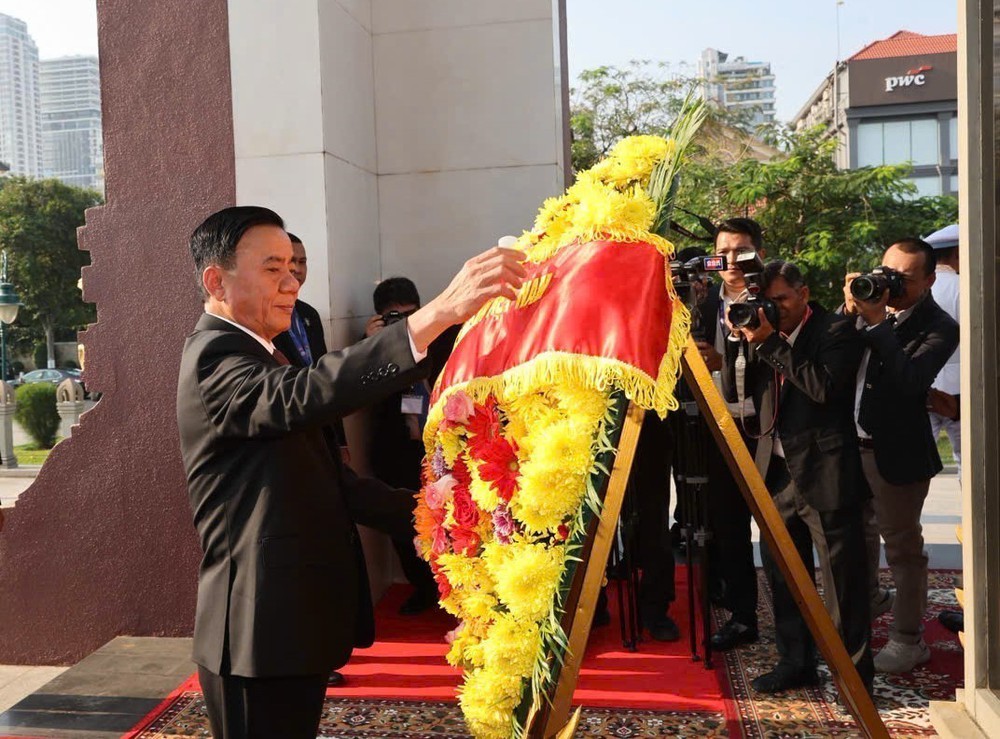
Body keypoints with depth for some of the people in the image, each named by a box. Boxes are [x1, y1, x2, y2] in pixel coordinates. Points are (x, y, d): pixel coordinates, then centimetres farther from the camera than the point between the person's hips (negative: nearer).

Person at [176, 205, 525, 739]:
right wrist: (441, 311, -45)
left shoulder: (253, 355, 16)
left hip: (291, 624, 10)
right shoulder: (215, 358, -17)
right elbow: (304, 396, -39)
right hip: (261, 635, -10)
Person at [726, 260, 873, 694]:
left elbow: (822, 387, -22)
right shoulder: (767, 337, 12)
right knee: (782, 574, 14)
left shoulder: (836, 332, -6)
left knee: (842, 579, 1)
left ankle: (856, 675, 15)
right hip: (778, 472, 7)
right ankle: (796, 663, 28)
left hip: (824, 474, -7)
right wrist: (740, 339, -4)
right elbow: (734, 388, 8)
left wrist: (772, 343, -19)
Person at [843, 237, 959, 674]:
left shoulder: (938, 328, -15)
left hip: (896, 452, -7)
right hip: (852, 442, 7)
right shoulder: (873, 303, 3)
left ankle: (908, 640, 20)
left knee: (902, 546, 5)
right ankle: (869, 599, 49)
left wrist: (876, 322, -29)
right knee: (858, 531, 25)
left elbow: (911, 381, -30)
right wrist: (849, 313, -12)